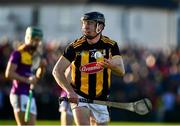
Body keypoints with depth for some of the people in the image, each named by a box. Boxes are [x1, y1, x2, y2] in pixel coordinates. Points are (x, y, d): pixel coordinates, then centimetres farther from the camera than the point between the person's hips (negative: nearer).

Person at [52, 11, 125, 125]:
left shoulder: (110, 45, -5)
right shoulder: (75, 47, -9)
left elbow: (121, 71, -15)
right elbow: (57, 71, -9)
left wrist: (111, 64, -38)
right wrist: (70, 91, -22)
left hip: (100, 99, 3)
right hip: (79, 97, -3)